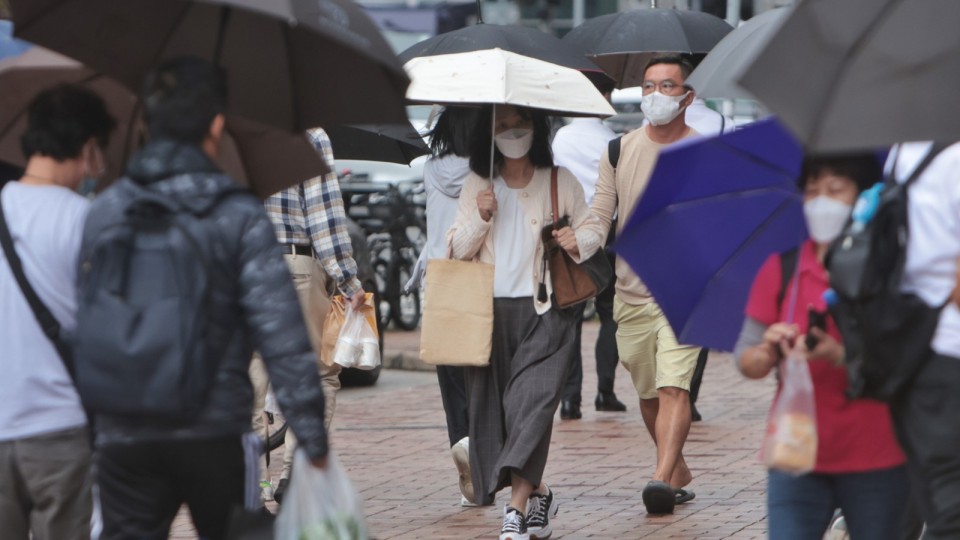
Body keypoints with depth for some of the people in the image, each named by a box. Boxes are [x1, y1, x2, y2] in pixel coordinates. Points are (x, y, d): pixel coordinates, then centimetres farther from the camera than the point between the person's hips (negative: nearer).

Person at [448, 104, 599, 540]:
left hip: (544, 310, -3)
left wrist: (579, 242, -10)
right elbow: (458, 250, 10)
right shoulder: (477, 185, 12)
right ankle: (537, 494, 19)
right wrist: (480, 218, -8)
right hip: (490, 309, 3)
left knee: (531, 399, -16)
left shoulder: (560, 182, 7)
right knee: (492, 403, 1)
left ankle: (518, 505, -22)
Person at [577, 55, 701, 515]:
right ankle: (678, 471, 30)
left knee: (673, 387, -18)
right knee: (648, 394, 11)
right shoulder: (619, 151, 7)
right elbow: (601, 215, 5)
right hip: (631, 291, 4)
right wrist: (580, 244, -15)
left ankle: (662, 479, -26)